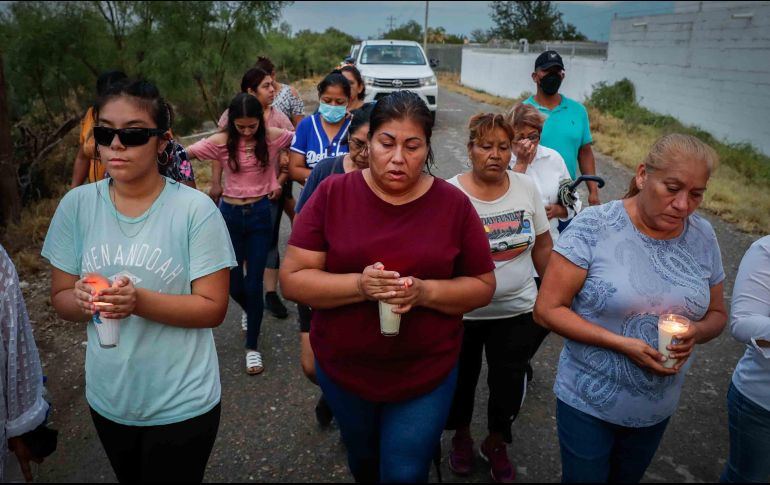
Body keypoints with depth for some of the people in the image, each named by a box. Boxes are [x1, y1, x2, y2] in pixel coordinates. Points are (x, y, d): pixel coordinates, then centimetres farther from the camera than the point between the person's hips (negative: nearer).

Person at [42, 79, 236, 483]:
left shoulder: (195, 209, -18)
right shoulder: (76, 205, -6)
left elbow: (213, 308, -16)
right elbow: (60, 298, 0)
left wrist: (140, 301, -31)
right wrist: (82, 300, -23)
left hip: (182, 404, -4)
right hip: (107, 399, 4)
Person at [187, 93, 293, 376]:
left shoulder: (273, 137, -8)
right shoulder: (221, 142, -9)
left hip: (260, 214, -1)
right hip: (230, 214, 1)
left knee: (254, 283, 0)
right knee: (233, 283, 10)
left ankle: (252, 347, 16)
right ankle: (251, 311, 46)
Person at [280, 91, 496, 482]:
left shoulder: (453, 204, -9)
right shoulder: (331, 194, -11)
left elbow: (483, 286, -4)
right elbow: (292, 279, -12)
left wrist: (425, 292, -23)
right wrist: (359, 285, -29)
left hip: (428, 374, -1)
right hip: (343, 370, 2)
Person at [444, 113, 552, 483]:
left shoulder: (527, 188, -5)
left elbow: (543, 245, 6)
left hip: (517, 311, 2)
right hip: (461, 313, -2)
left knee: (508, 383, 16)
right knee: (461, 380, 19)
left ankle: (496, 444, 42)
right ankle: (461, 435, 47)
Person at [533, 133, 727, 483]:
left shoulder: (703, 237, -5)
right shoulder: (593, 226, -20)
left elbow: (716, 314, 8)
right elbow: (546, 310, -19)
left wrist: (696, 332, -15)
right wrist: (621, 343, -27)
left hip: (657, 410, 5)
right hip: (587, 403, -4)